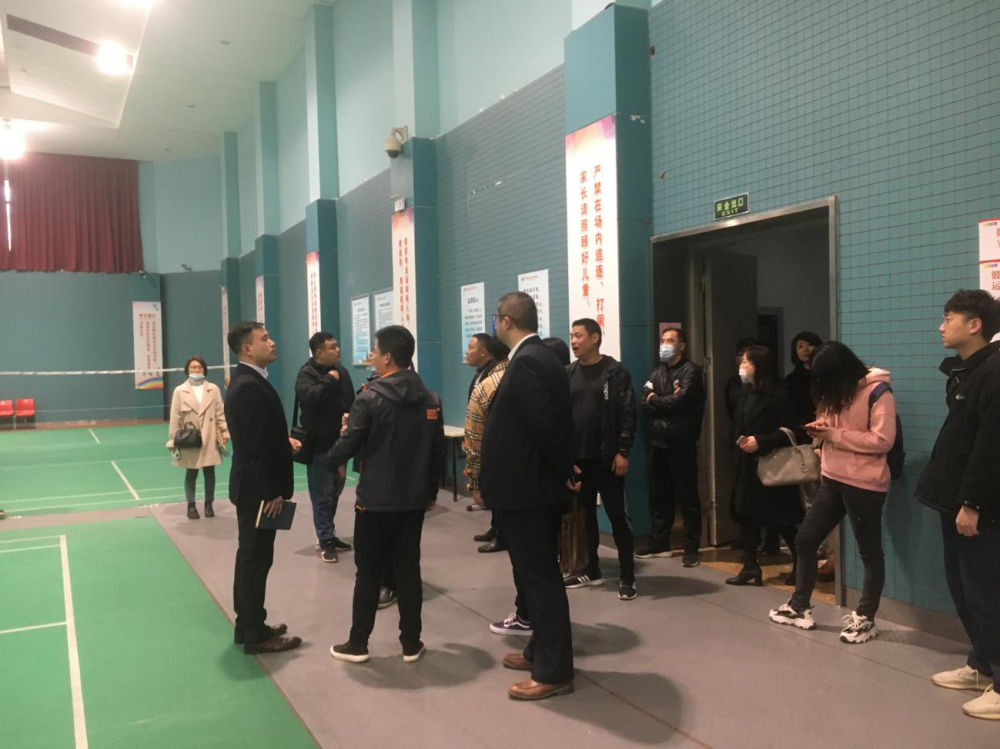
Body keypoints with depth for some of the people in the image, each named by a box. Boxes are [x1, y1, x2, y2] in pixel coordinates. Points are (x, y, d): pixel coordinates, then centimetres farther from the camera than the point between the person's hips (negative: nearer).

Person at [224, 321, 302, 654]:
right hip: (257, 488, -10)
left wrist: (284, 442, 8)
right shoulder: (250, 387, -22)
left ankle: (248, 626, 29)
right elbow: (256, 446, -24)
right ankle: (256, 636, 12)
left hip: (252, 485, 10)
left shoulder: (246, 381, 11)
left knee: (250, 558, 17)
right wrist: (272, 492, -20)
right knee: (256, 560, 0)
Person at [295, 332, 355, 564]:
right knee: (322, 496, 0)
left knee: (334, 494, 16)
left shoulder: (341, 371, 8)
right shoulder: (306, 373, -10)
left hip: (339, 443, 6)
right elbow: (309, 397, -30)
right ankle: (325, 541, 9)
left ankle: (330, 536, 28)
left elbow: (350, 403, 13)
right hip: (319, 446, -6)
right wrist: (329, 380, -19)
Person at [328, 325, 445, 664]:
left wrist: (332, 457, 10)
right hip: (414, 500, 5)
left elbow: (343, 450, -13)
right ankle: (411, 643, 17)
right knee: (408, 570, 11)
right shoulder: (430, 399, 4)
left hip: (375, 501, -4)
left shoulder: (371, 398, -13)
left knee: (368, 573, 7)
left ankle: (357, 644, 17)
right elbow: (438, 453, 7)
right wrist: (431, 491, 18)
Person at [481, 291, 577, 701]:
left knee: (539, 578, -1)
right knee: (539, 575, 19)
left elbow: (545, 426, -24)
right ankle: (542, 651, 33)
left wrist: (565, 471, -11)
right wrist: (564, 470, 14)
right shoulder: (541, 356, 12)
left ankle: (553, 671, 10)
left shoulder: (526, 362, -20)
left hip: (526, 487, -10)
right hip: (537, 485, 10)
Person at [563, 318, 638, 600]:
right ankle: (591, 569, 26)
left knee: (618, 516, 0)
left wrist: (622, 452, -13)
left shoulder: (615, 372, -4)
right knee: (584, 515, 13)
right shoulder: (568, 373, 9)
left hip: (607, 458, -5)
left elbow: (628, 414, -8)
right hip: (577, 457, 5)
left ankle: (627, 577, 7)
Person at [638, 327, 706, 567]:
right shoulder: (657, 371, 15)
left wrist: (655, 400, -3)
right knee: (659, 494, 12)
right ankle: (660, 542, 24)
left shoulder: (690, 370, -4)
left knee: (687, 496, 1)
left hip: (682, 443, -6)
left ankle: (691, 548, 7)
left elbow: (680, 400, -18)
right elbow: (645, 403, 3)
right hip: (658, 442, 6)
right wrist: (668, 403, -12)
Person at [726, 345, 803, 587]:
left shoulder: (776, 394, -12)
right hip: (746, 465, 8)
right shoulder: (747, 393, 13)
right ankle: (751, 567, 12)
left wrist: (760, 441, -23)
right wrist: (739, 442, 9)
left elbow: (791, 430, -16)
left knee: (779, 519, 1)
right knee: (746, 514, 6)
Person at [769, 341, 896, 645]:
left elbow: (882, 440, -22)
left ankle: (865, 619, 19)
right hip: (832, 480, 9)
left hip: (864, 485, -8)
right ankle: (800, 607, 22)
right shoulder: (837, 391, 11)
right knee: (805, 540, 10)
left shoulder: (878, 392, -15)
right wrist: (821, 427, -2)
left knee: (870, 552, 6)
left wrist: (833, 434, -20)